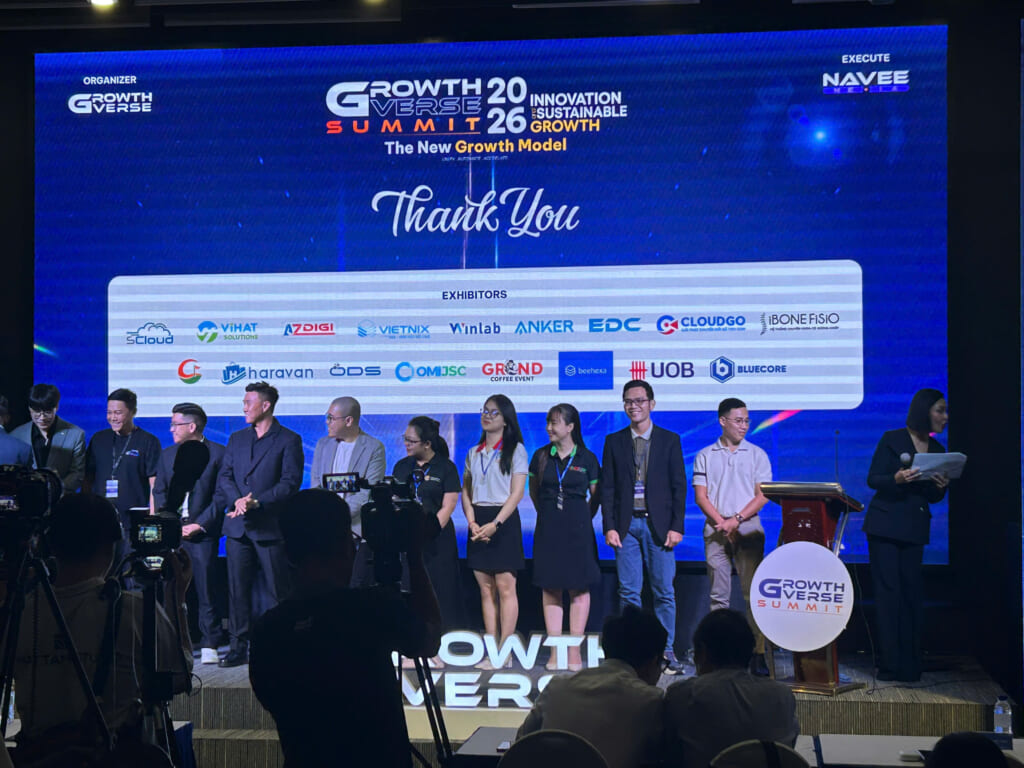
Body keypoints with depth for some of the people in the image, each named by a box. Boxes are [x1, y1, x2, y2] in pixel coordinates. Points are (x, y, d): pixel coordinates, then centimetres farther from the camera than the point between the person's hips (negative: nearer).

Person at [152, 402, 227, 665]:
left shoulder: (218, 454, 0)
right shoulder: (167, 454, 16)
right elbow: (159, 492, 14)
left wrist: (200, 524, -11)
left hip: (203, 533, -4)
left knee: (206, 587, -4)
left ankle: (209, 644, 3)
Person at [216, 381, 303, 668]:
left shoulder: (289, 440, -1)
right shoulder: (237, 439, 16)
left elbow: (290, 483, -8)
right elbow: (224, 477, 10)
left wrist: (256, 502, -17)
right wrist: (237, 500, -9)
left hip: (271, 526, -5)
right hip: (238, 526, 5)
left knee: (277, 590, 0)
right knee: (237, 588, 6)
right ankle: (239, 646, 13)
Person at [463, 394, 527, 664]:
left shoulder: (515, 450, 0)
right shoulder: (473, 453, 15)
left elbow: (517, 493, -7)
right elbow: (465, 490, 13)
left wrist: (495, 524, -16)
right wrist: (471, 521, -4)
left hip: (504, 521, -5)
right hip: (478, 523, 5)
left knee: (505, 586, -7)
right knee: (485, 589, 4)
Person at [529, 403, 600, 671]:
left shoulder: (586, 458, 0)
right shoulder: (541, 456, 5)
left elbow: (596, 496, 7)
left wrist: (583, 519, 4)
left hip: (577, 529, -2)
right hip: (548, 528, 2)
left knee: (579, 588, 0)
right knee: (550, 589, 3)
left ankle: (574, 652, 6)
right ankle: (555, 652, 9)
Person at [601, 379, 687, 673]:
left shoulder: (669, 440, 5)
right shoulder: (614, 441, 8)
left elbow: (679, 486, 3)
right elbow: (607, 487, 6)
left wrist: (676, 526, -5)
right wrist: (609, 527, -3)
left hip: (658, 525, -1)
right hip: (626, 525, 1)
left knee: (664, 591, 1)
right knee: (628, 591, 3)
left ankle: (666, 650, 11)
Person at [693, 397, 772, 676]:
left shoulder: (757, 454, 9)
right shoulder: (705, 456, 9)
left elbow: (763, 495, 2)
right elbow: (700, 495, 4)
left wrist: (736, 519, -10)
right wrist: (721, 522, -10)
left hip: (749, 529, 0)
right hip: (715, 530, 1)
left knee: (753, 593, -5)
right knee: (718, 595, 1)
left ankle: (757, 653, -4)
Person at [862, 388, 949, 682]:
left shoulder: (937, 449, 11)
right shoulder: (892, 439, -4)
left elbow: (933, 497, 15)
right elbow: (872, 479, -6)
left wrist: (941, 487, -8)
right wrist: (897, 479, -25)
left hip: (915, 528, 5)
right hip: (885, 525, -5)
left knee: (912, 592, 3)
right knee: (888, 592, -4)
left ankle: (909, 665, 11)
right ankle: (889, 666, 1)